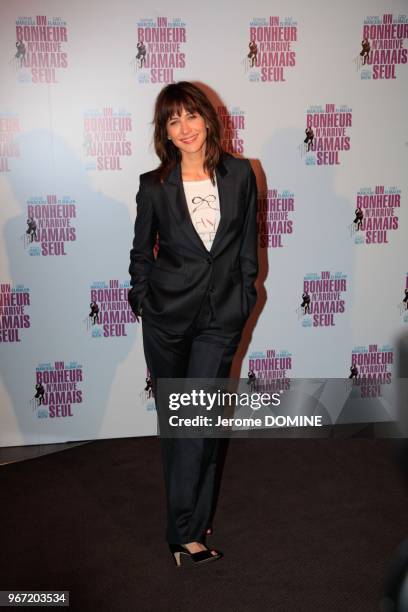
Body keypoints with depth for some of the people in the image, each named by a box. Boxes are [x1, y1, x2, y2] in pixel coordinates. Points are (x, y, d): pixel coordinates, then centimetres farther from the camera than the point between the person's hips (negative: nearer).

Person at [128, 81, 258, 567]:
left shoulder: (239, 174, 1)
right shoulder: (154, 185, -2)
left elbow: (248, 245, 6)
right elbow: (141, 251, 7)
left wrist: (244, 298, 5)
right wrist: (143, 300, 4)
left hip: (221, 315, -1)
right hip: (167, 313, 1)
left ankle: (186, 531, 5)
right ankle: (192, 520, 29)